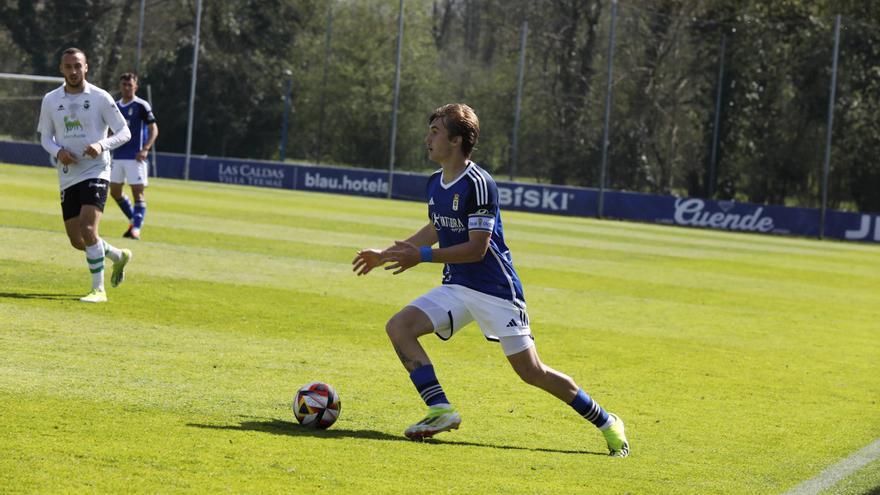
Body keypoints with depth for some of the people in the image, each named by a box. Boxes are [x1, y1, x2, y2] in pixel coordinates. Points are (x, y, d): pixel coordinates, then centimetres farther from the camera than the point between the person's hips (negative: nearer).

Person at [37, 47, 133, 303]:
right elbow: (45, 137, 13)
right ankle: (119, 256, 34)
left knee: (88, 230, -21)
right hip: (67, 176, 5)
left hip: (95, 172, -5)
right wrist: (58, 152, -10)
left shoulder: (100, 98, -5)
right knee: (77, 241, 6)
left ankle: (98, 289, -13)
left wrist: (102, 145, -21)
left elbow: (124, 132, -2)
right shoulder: (51, 100, 6)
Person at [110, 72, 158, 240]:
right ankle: (134, 220, 25)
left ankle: (136, 228, -11)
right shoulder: (115, 106, 12)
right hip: (117, 156, 7)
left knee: (138, 192, -9)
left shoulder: (141, 106, -5)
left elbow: (154, 130, -8)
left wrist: (145, 149, -20)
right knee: (115, 191, 9)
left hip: (135, 157, -7)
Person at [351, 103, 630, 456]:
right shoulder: (435, 183, 7)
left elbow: (477, 248, -21)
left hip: (495, 289, -8)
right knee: (398, 327, -11)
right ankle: (440, 411, -9)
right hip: (456, 287, 8)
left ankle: (606, 423, 8)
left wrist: (422, 256, -21)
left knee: (531, 371, -8)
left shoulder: (478, 183, -19)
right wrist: (386, 254, 24)